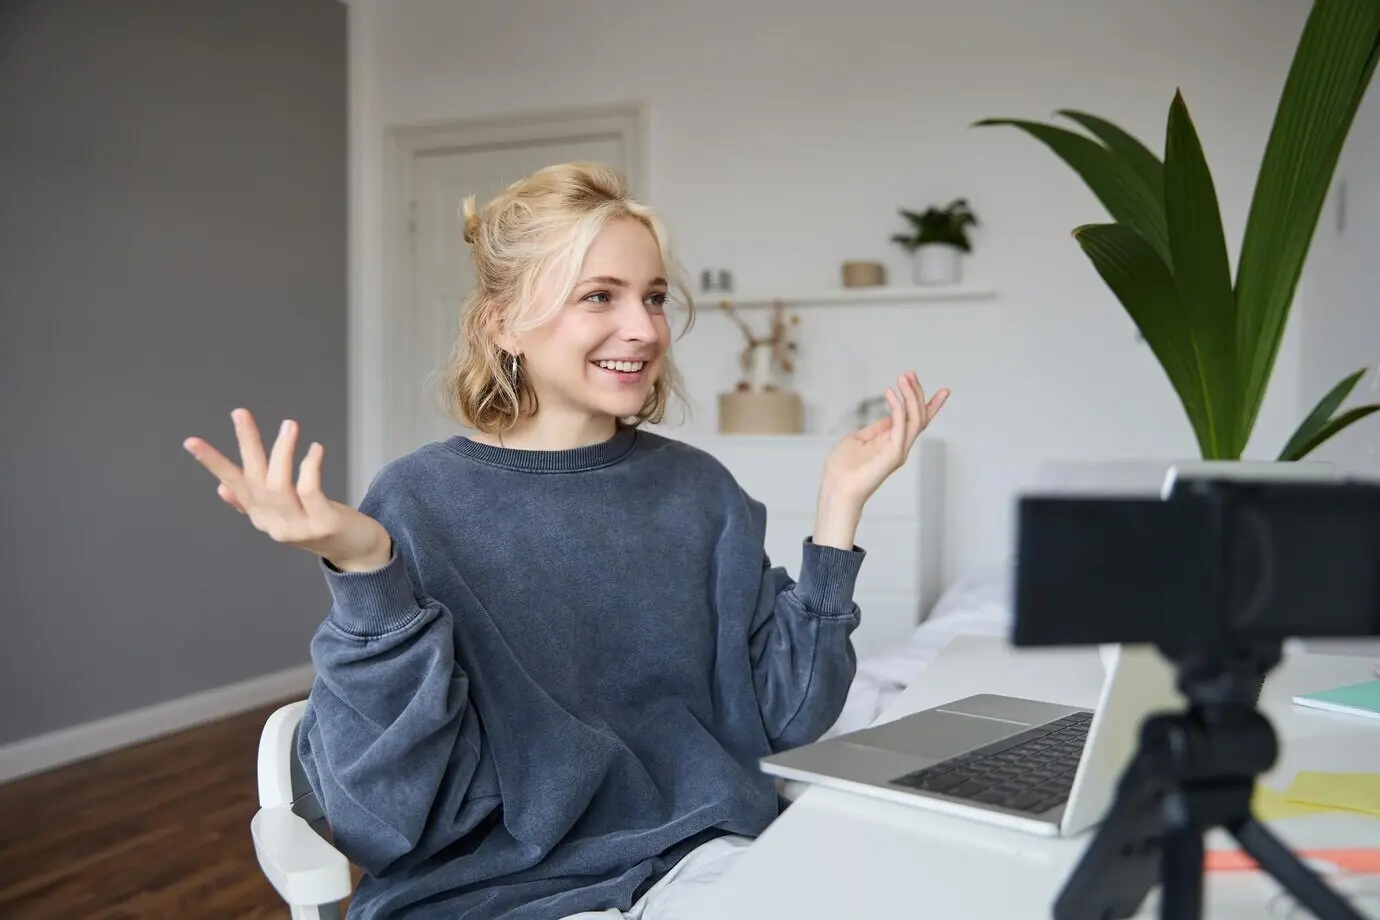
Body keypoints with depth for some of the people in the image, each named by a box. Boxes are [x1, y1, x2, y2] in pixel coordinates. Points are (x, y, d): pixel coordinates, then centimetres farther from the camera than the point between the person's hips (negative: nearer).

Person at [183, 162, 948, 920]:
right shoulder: (420, 502, -7)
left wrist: (839, 502, -3)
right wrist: (362, 571, -25)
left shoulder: (698, 488, 4)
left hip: (694, 855, 3)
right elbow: (394, 808, -12)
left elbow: (785, 714, 2)